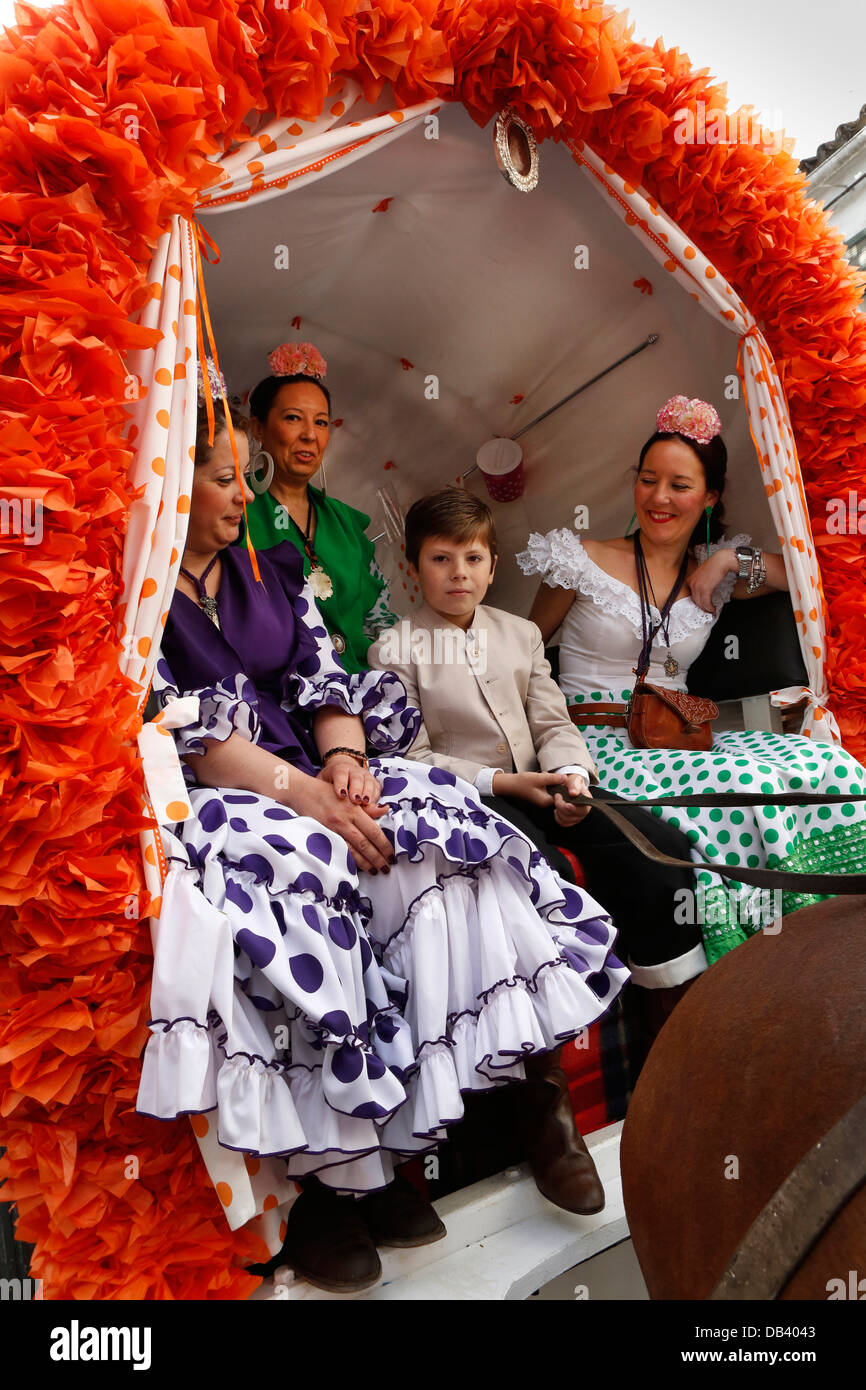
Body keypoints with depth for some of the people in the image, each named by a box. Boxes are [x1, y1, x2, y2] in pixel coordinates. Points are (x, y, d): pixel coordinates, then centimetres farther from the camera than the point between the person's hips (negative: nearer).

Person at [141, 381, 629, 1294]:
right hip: (199, 804, -5)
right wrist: (304, 793, -21)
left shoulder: (267, 570, 18)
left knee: (439, 834, -18)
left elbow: (323, 678, 10)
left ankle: (380, 1152, -12)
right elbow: (176, 732, -14)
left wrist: (345, 760, -10)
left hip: (310, 781, 6)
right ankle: (324, 1183, -18)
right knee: (297, 872, -34)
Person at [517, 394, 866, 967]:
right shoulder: (585, 561, 4)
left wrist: (734, 558, 2)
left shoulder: (713, 575, 15)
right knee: (744, 784, -32)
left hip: (682, 741, 5)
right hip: (599, 744, -5)